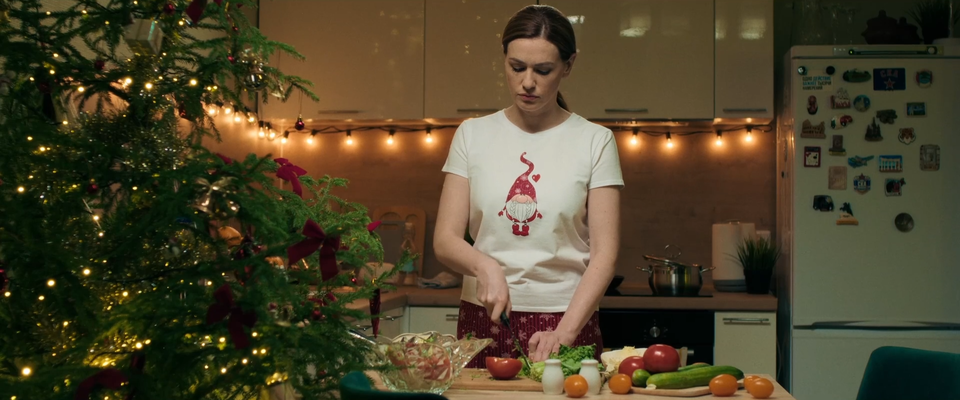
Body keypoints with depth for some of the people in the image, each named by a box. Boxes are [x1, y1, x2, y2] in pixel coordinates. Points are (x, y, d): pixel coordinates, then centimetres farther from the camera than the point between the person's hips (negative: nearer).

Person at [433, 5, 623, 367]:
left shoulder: (594, 141, -1)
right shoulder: (473, 135, 4)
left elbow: (604, 253, -6)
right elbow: (444, 240, 0)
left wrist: (564, 332, -18)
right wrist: (485, 266, -20)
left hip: (567, 320, -1)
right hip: (483, 321, 2)